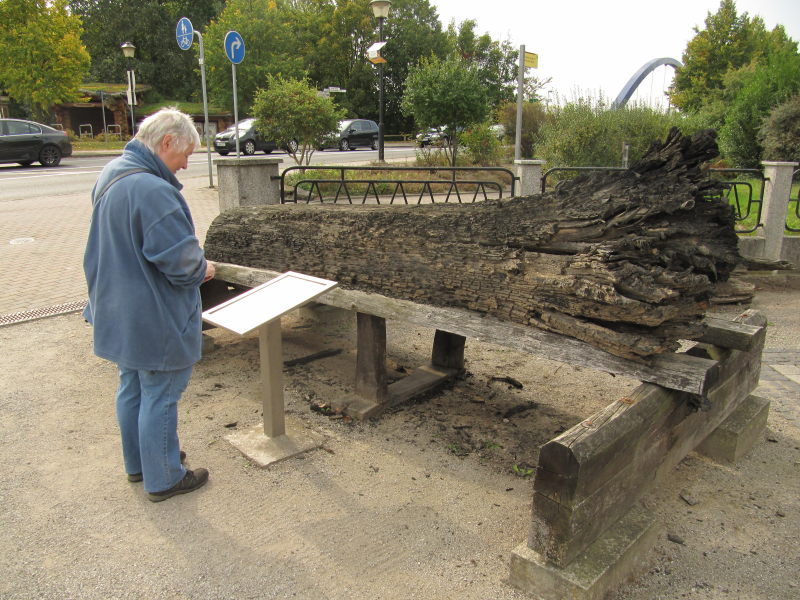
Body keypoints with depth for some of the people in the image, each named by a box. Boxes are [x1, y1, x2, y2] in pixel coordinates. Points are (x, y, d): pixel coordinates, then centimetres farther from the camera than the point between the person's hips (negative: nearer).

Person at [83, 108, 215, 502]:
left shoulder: (111, 175, 7)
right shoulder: (152, 190, -27)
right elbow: (178, 259, -27)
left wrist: (193, 260, 12)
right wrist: (202, 269, -5)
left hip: (120, 312, 10)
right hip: (157, 320, -10)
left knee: (132, 388, 22)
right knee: (160, 398, 5)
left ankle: (138, 464, 40)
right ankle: (163, 479, 23)